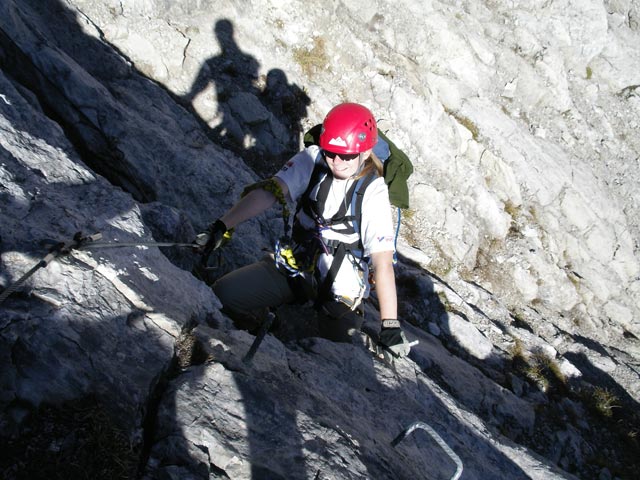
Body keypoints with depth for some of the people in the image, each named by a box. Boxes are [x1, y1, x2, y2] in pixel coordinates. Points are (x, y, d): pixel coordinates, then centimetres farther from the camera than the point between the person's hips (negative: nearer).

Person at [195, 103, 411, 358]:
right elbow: (270, 192, -21)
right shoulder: (312, 159, -10)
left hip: (339, 286, -3)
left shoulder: (373, 193, -21)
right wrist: (221, 226, -34)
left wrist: (390, 326, -31)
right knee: (223, 296, -10)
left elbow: (383, 263, -26)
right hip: (293, 262, 3)